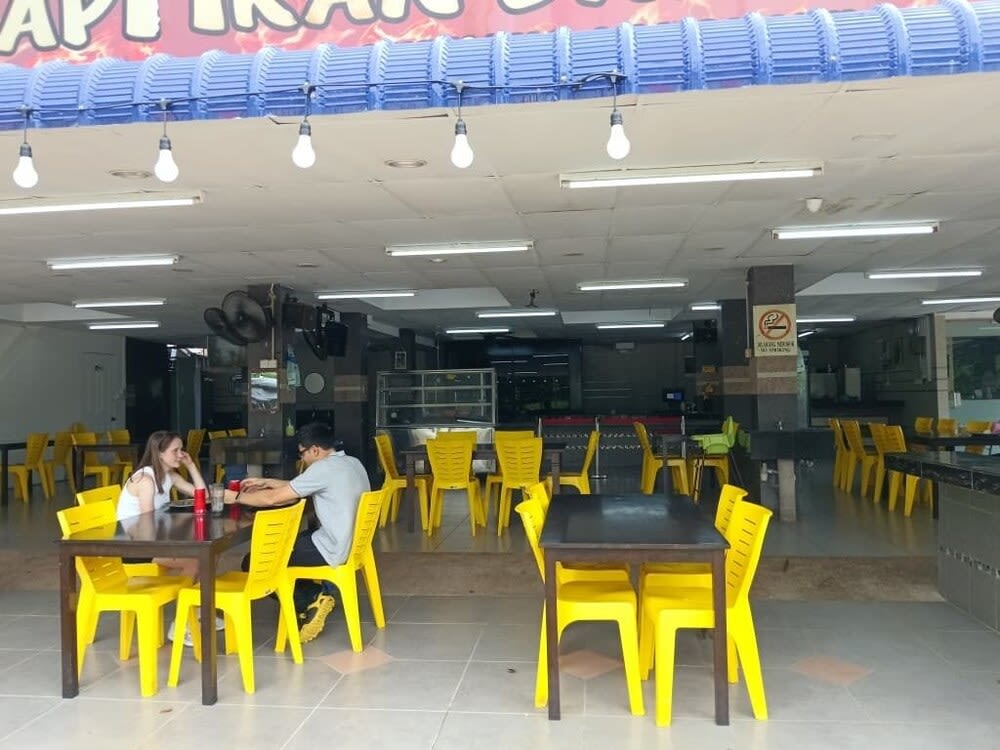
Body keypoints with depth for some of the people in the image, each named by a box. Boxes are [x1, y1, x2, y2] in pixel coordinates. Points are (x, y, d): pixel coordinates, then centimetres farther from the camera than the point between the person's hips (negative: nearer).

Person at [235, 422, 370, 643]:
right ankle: (318, 592, 11)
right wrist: (267, 482, 16)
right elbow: (296, 489, 20)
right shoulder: (352, 463, 8)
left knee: (253, 562, 0)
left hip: (332, 551, -9)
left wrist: (238, 497, 1)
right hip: (351, 543, 9)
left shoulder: (324, 468, -19)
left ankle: (309, 600, 1)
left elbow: (272, 499, -14)